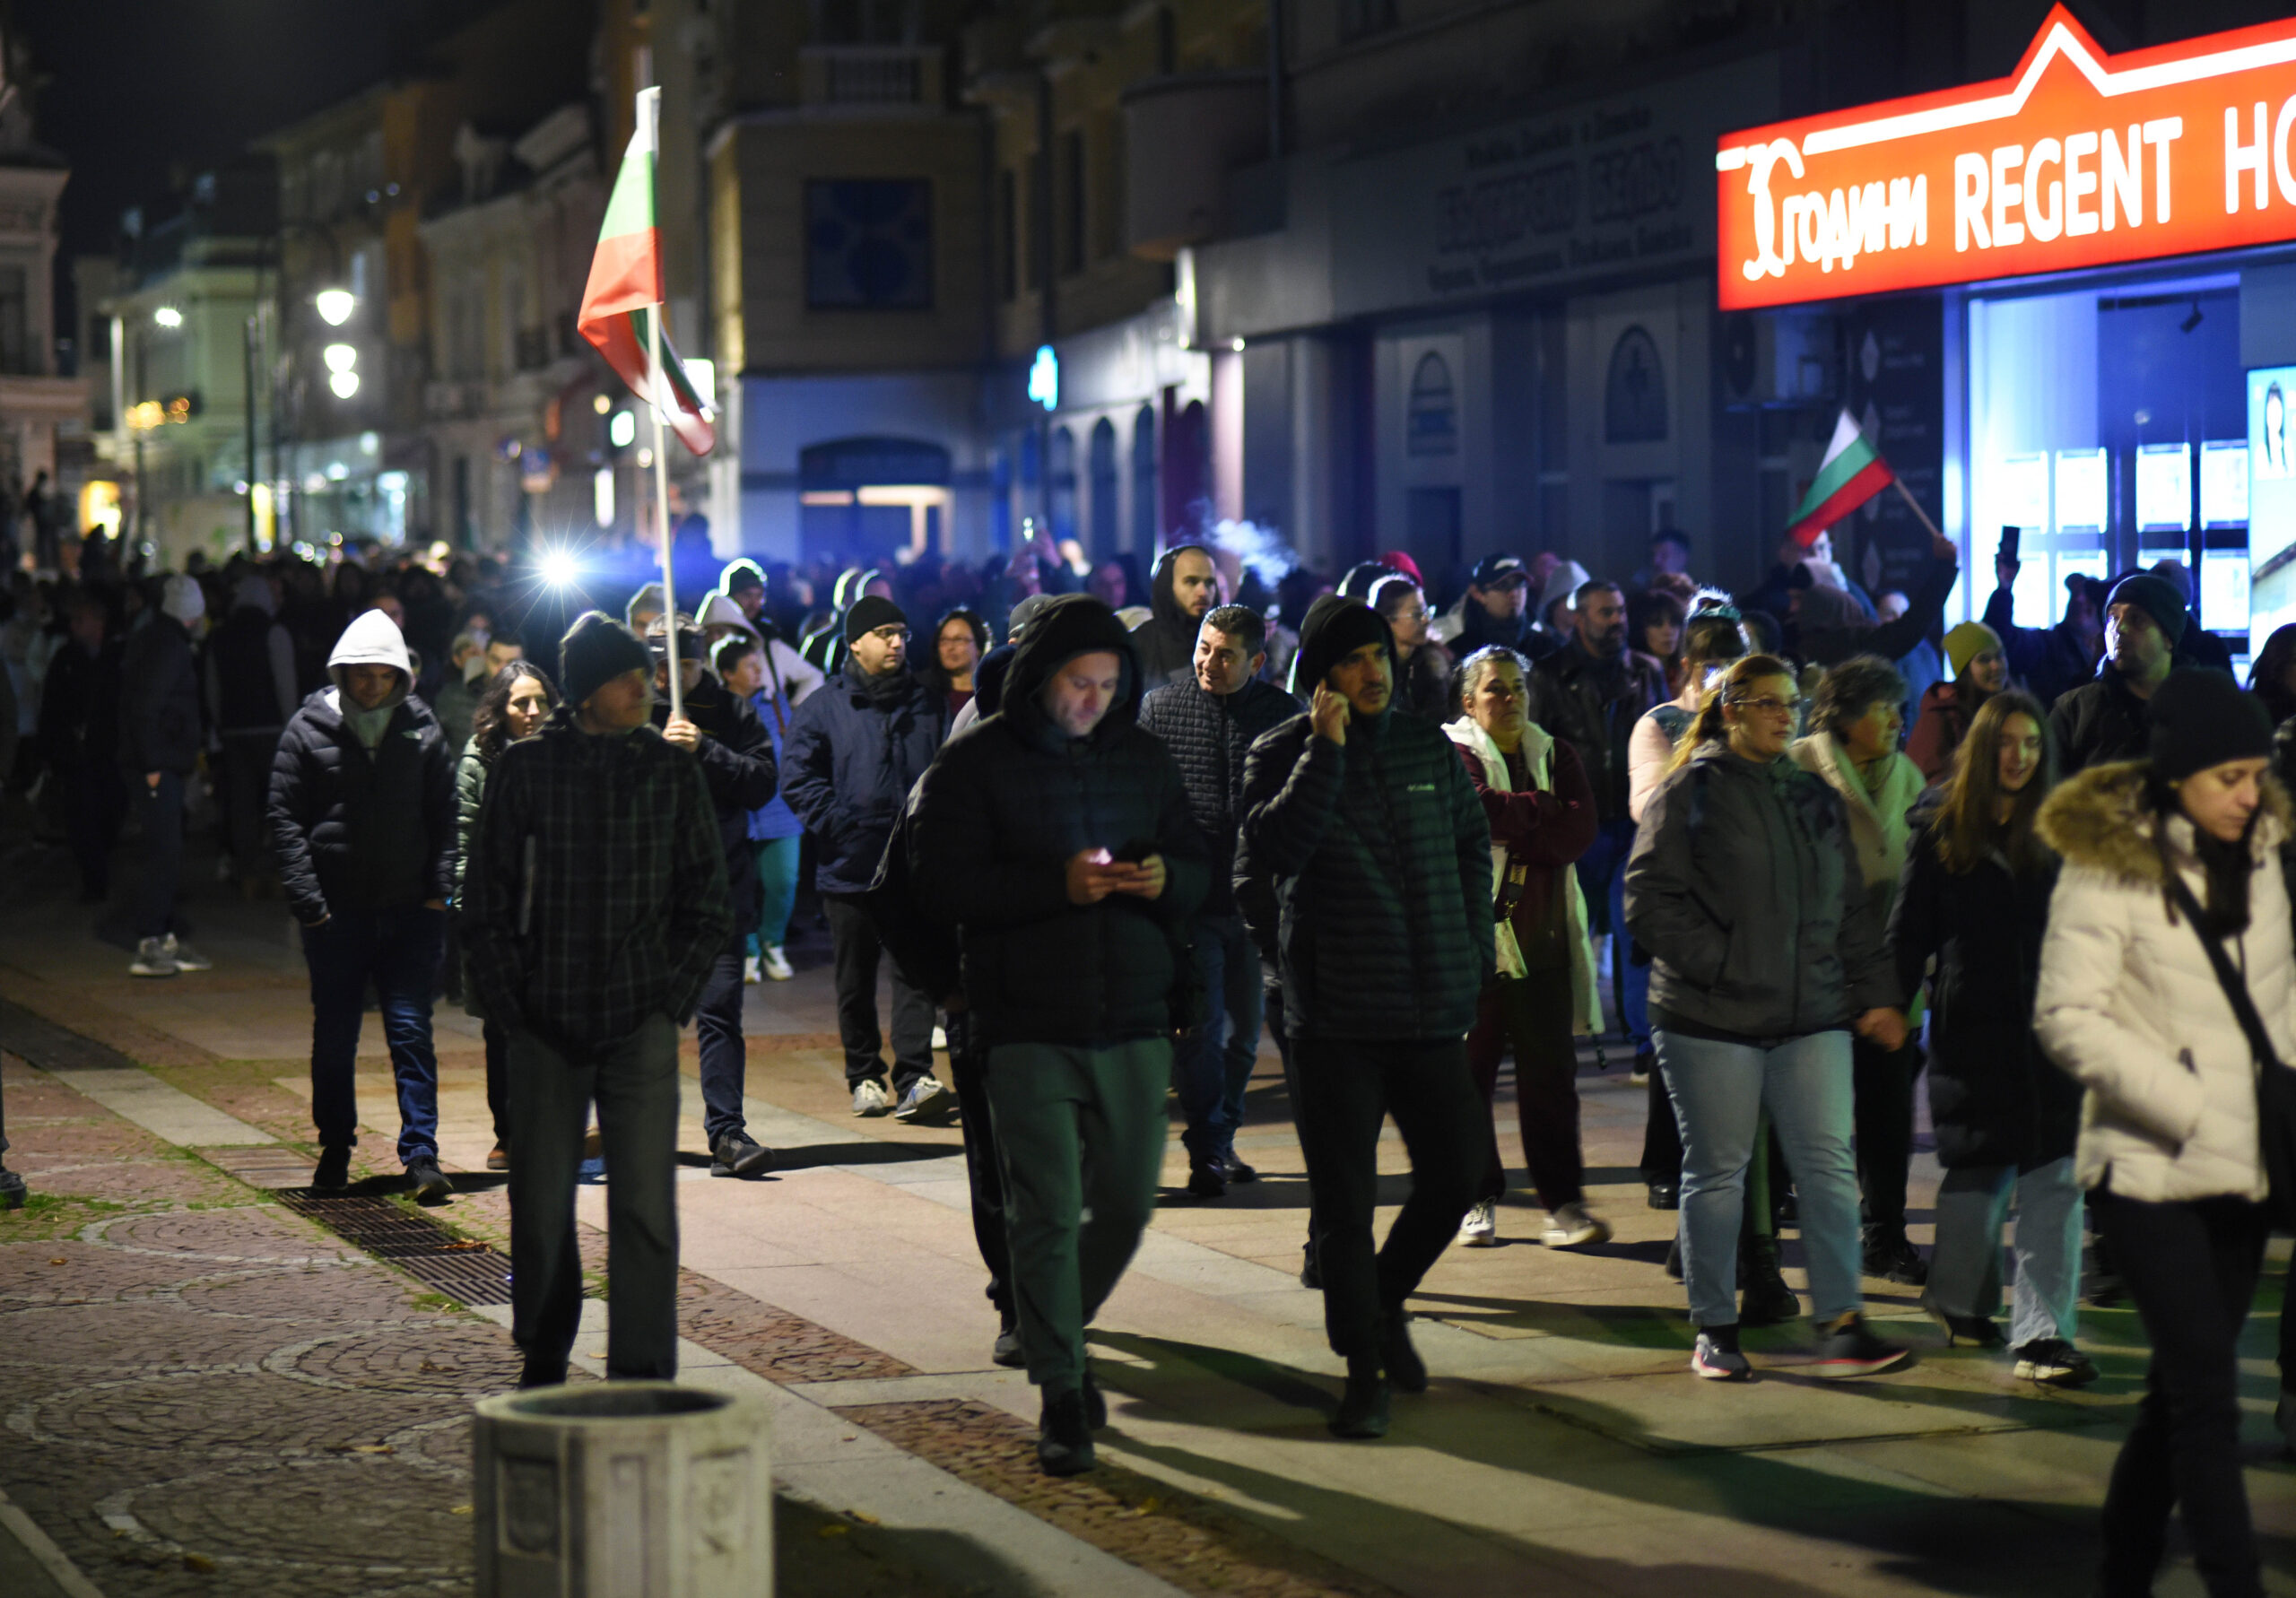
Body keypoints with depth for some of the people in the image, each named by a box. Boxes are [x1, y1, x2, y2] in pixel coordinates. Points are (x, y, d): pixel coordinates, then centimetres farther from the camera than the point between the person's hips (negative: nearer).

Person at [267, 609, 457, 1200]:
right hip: (337, 909, 0)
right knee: (334, 1036, 10)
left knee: (412, 1032, -4)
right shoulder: (309, 730, 0)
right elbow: (284, 818, 0)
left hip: (408, 908, 0)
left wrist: (439, 889, -3)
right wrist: (307, 899, -9)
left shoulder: (421, 730, 5)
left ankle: (421, 1155, -4)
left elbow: (445, 814, 9)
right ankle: (335, 1148, 24)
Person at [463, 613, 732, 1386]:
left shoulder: (672, 769, 4)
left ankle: (643, 1372, -4)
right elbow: (487, 895, 6)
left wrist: (675, 996, 1)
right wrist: (508, 1000, 0)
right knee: (540, 1200, 8)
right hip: (546, 1025, 0)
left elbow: (708, 900, 10)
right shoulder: (523, 769, 2)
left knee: (645, 1201, -8)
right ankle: (544, 1355, 27)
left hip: (641, 1022, 0)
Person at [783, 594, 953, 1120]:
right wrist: (840, 823, -13)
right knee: (856, 980, 8)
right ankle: (864, 1077, 19)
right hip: (849, 869, -1)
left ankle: (915, 1078, -12)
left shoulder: (929, 705, 11)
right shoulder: (823, 708, 2)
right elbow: (798, 780, -3)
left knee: (914, 973, -8)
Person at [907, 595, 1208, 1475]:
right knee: (1047, 1212, -5)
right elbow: (939, 882, -12)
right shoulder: (976, 763, -4)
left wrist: (1165, 880, -11)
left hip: (1134, 1020, 4)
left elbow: (1197, 868, 14)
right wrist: (1056, 884, -22)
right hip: (1028, 1029, -4)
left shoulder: (1144, 756, 11)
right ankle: (1061, 1395, 3)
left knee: (1126, 1202, 9)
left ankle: (1062, 1334, 35)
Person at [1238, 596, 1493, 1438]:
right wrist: (1327, 748, -20)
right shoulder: (1282, 754, -3)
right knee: (1344, 1201, 0)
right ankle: (1362, 1369, 9)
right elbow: (1274, 848, -19)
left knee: (1456, 1173, 6)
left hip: (1433, 1008, 4)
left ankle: (1385, 1300, 31)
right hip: (1334, 1016, -4)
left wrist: (1475, 943, 12)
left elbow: (1473, 843, 21)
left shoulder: (1429, 748, 9)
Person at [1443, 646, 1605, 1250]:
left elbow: (1580, 830, -2)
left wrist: (1508, 827, -10)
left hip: (1542, 936, 3)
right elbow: (1474, 807, -18)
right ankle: (1478, 1201, 12)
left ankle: (1562, 1204, 3)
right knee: (1470, 1070, 2)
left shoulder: (1555, 755, 15)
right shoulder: (1453, 753, 2)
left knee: (1551, 1071, 0)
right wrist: (1544, 811, -7)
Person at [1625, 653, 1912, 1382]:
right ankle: (1714, 1328, 13)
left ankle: (1841, 1326, -1)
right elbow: (1650, 900, -8)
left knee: (1828, 1166, -3)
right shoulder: (1690, 793, -1)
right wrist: (1716, 961, -15)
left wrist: (1876, 994, 12)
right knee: (1717, 1172, 3)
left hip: (1811, 1018, 4)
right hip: (1711, 1020, -4)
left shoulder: (1816, 799, 16)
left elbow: (1853, 909, 20)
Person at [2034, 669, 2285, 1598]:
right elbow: (2067, 1018, -15)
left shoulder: (2257, 853, 9)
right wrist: (2191, 1110, -19)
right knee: (2207, 1392, -11)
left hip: (2237, 1171, 7)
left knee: (2183, 1390, 12)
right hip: (2150, 1171, -6)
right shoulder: (2107, 865, -11)